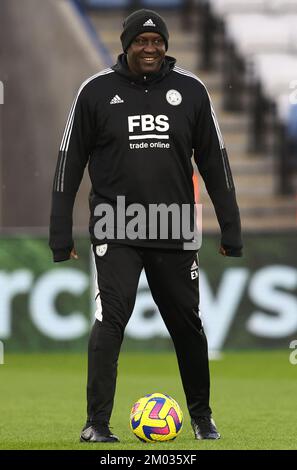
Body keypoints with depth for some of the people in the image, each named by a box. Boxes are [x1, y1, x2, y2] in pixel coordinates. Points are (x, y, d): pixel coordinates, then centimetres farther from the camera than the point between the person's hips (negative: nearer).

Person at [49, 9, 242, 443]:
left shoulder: (190, 91, 4)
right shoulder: (97, 91, 0)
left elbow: (214, 162, 10)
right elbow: (69, 163, 4)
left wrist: (230, 229, 6)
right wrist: (61, 235, 0)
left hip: (175, 234, 2)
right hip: (115, 232, -2)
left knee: (187, 324, 9)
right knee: (111, 318, -16)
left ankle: (202, 416, 28)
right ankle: (97, 424, -12)